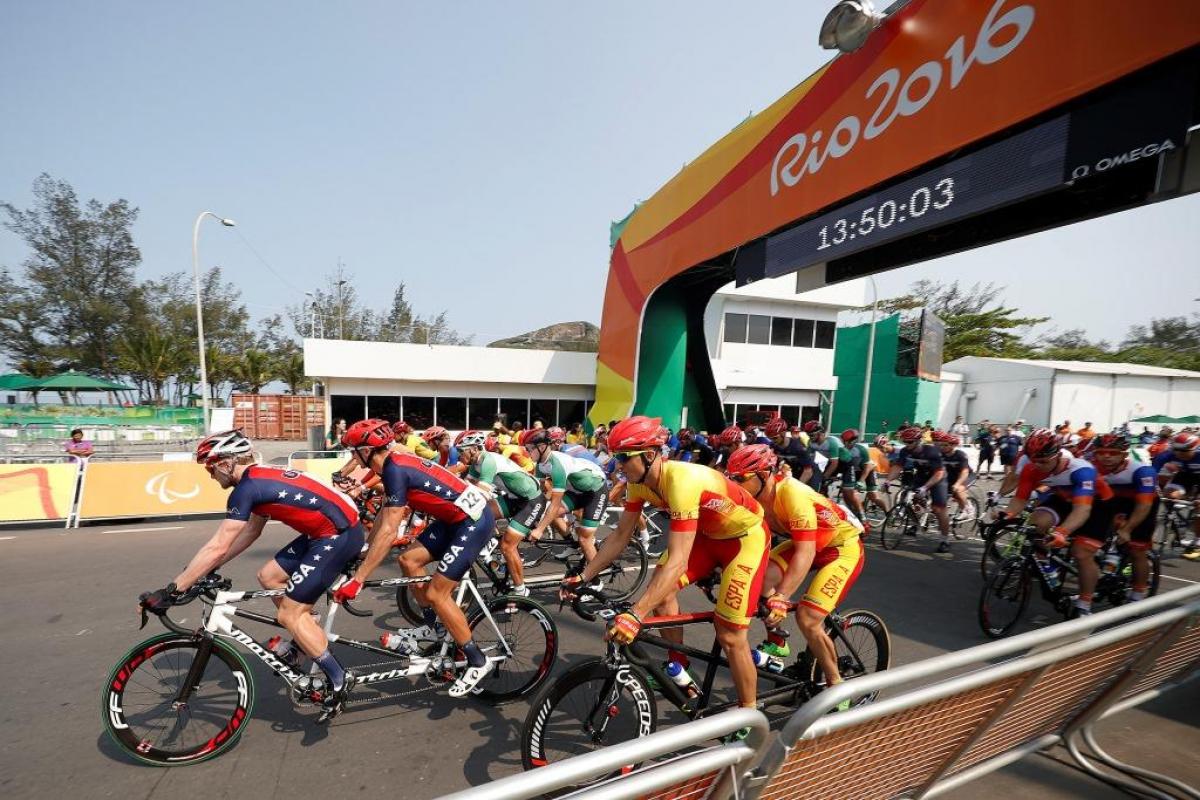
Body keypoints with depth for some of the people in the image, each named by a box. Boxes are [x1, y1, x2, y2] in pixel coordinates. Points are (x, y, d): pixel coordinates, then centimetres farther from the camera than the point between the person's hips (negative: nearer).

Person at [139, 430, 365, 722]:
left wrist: (170, 590, -6)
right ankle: (306, 642, 31)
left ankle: (339, 680, 11)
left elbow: (217, 547, -13)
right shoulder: (261, 477, 18)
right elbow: (252, 531, 25)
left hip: (339, 535, -9)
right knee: (269, 576, 19)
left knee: (289, 614, 0)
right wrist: (208, 568, 25)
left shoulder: (245, 488, -10)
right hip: (331, 531, 9)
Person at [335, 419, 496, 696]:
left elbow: (388, 531, -21)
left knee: (436, 593, -4)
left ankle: (478, 661, 11)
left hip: (475, 520, -9)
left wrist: (356, 579, -16)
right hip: (457, 516, 9)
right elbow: (383, 516, 19)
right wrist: (361, 553, 26)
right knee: (409, 560, 12)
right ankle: (431, 627, 29)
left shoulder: (395, 470, -18)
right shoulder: (395, 463, 10)